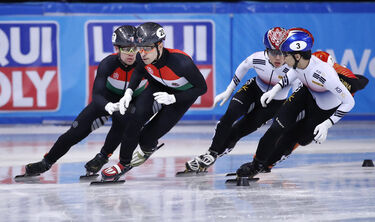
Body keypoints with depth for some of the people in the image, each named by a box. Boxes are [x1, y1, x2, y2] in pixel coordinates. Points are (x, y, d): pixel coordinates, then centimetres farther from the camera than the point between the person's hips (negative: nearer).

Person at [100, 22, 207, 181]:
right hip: (159, 85, 4)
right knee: (134, 116, -20)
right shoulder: (143, 58, -24)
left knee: (147, 139, -12)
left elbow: (202, 88, -24)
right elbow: (139, 71, 3)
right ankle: (124, 163, -2)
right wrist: (129, 92, -13)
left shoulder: (181, 62, -39)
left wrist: (172, 98, -31)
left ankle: (147, 149, 26)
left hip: (184, 93, -4)